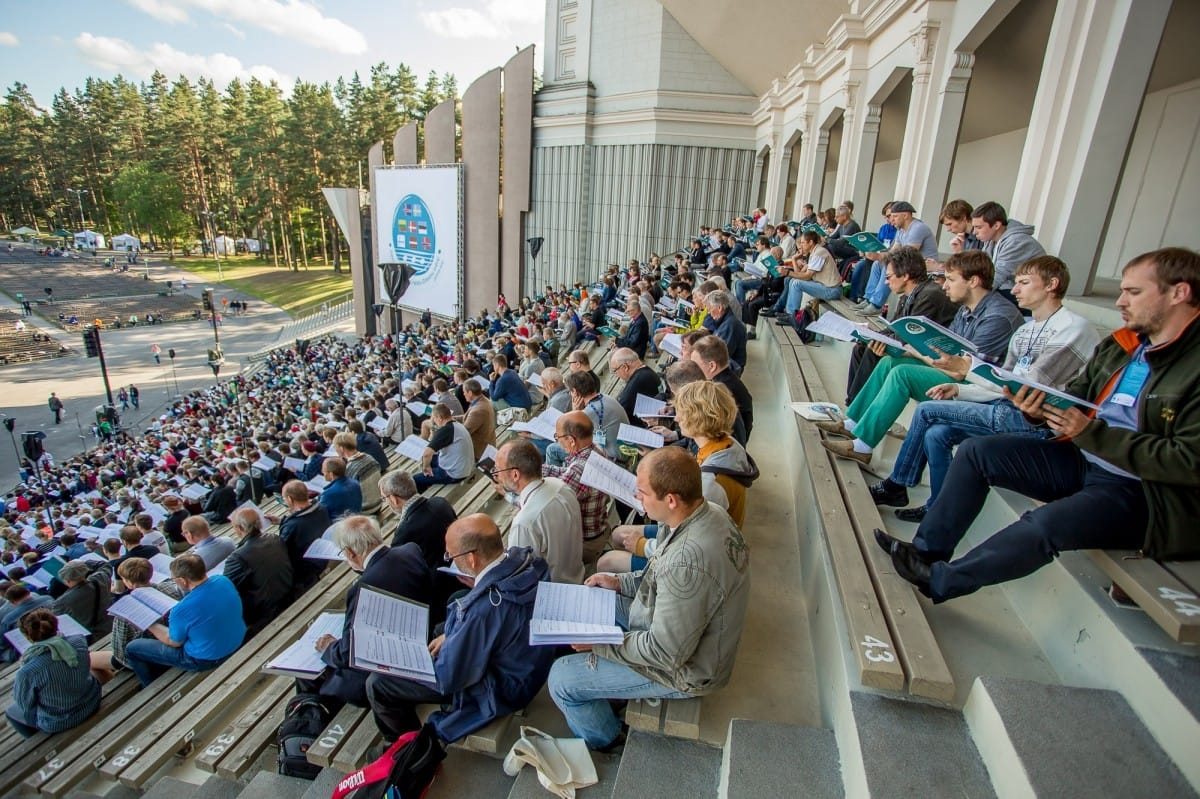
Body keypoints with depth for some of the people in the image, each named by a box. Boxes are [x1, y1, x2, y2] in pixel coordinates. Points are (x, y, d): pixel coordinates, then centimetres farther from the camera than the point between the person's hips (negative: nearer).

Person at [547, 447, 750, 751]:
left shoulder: (687, 560, -39)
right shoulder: (708, 514, -10)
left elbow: (666, 653, -29)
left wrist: (598, 642, -19)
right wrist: (620, 582, 1)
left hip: (684, 667, -9)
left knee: (561, 678, -3)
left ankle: (606, 743, 25)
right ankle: (607, 690, 37)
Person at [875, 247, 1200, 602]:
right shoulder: (1120, 344, 7)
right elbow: (1076, 396, 12)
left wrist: (1091, 433, -23)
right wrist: (1041, 409, -12)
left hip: (1139, 491, -8)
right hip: (1083, 460, 8)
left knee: (1041, 526, -31)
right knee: (976, 451, -3)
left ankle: (938, 580, -11)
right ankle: (928, 550, 1)